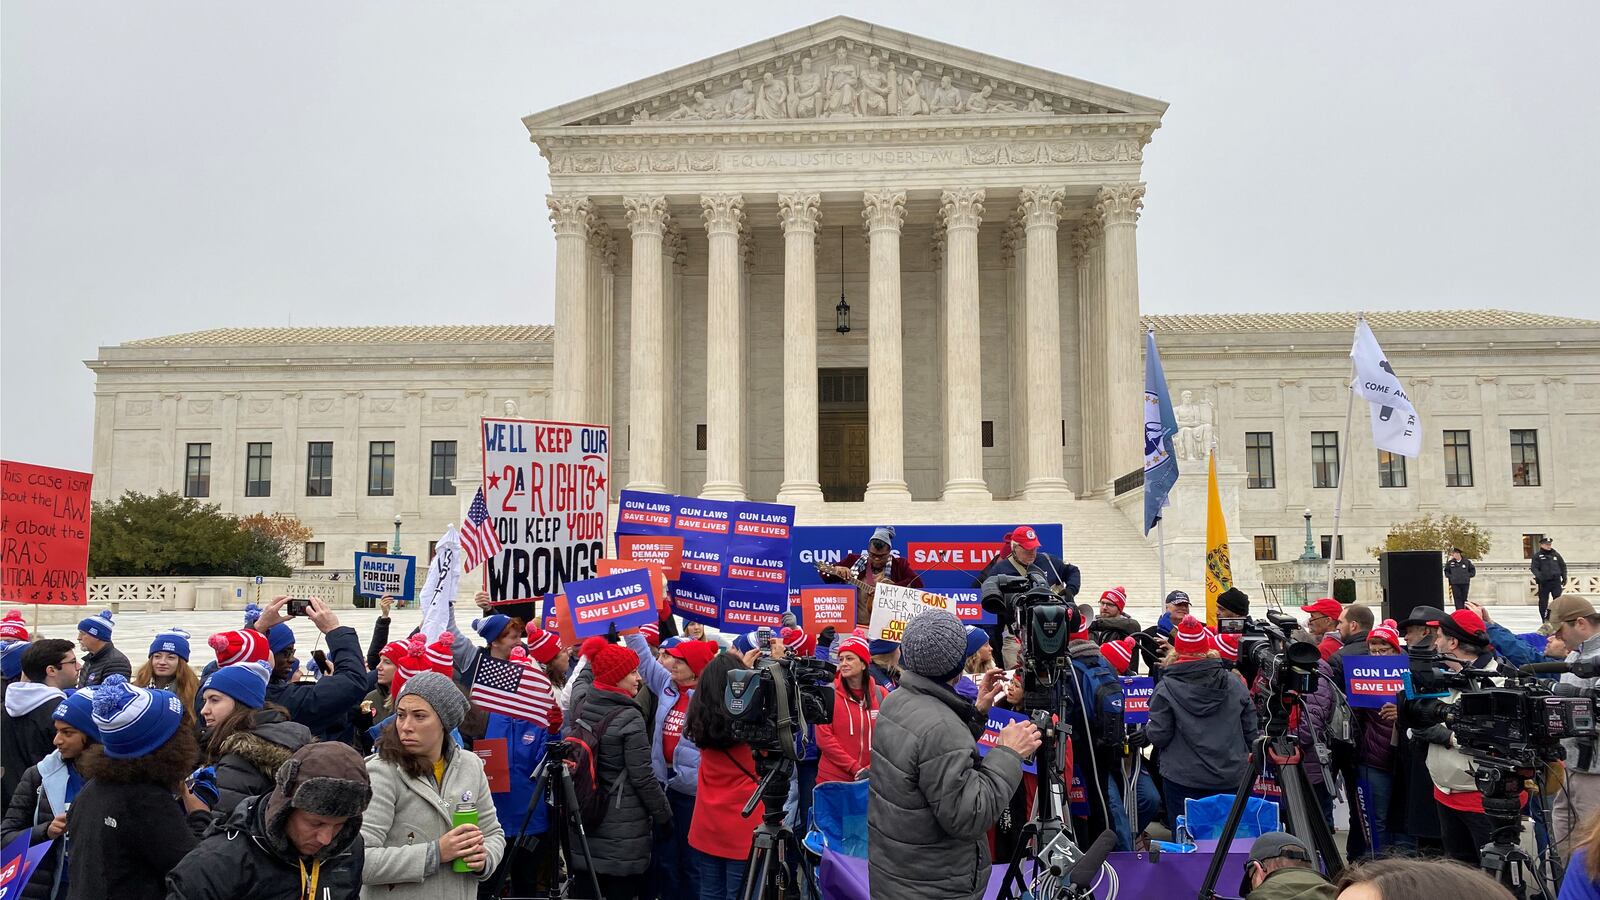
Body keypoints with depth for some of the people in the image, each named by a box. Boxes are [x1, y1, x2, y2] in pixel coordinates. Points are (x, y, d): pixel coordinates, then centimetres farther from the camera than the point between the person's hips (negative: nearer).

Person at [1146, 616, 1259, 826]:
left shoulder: (1166, 688, -10)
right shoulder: (1234, 683, 2)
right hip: (1231, 777, 4)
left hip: (1183, 779, -3)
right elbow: (1251, 732, 6)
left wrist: (1148, 728, 11)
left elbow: (1158, 737, -10)